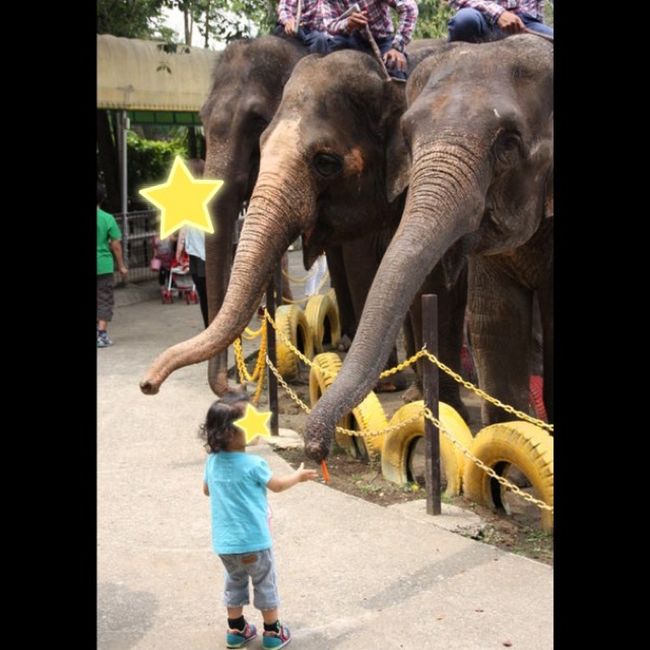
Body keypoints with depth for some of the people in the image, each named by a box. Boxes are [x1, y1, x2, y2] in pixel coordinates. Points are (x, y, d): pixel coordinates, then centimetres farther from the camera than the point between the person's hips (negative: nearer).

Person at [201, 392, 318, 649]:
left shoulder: (212, 461, -3)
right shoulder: (253, 464, -20)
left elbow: (207, 490, 15)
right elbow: (277, 485, -2)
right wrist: (298, 476, 15)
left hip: (224, 541, 5)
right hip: (252, 540, -5)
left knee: (234, 581, 23)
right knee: (264, 584, 13)